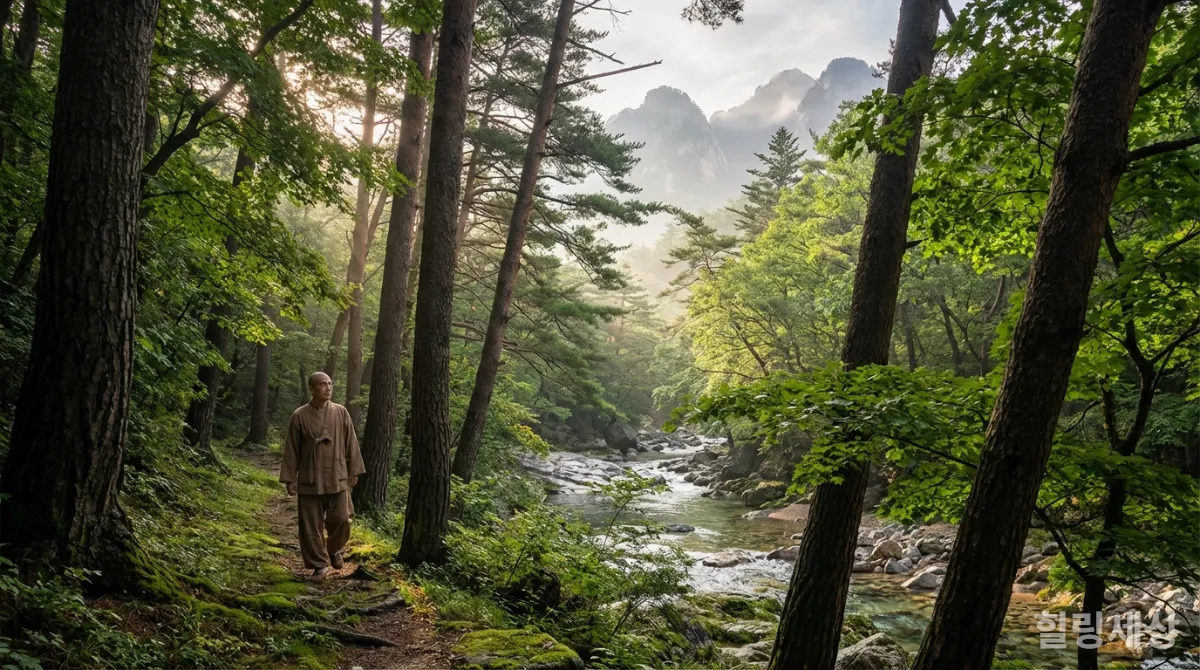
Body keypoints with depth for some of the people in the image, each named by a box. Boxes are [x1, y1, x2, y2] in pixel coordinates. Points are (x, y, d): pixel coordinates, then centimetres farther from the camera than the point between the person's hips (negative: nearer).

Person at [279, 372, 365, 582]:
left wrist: (353, 471, 5)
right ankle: (320, 565, 17)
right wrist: (290, 478, -2)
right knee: (311, 526, 3)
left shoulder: (341, 413, 1)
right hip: (309, 480, -1)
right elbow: (291, 450, 0)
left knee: (341, 519, -2)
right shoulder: (299, 416, -4)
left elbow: (351, 444, 7)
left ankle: (334, 550, 27)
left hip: (337, 478, 1)